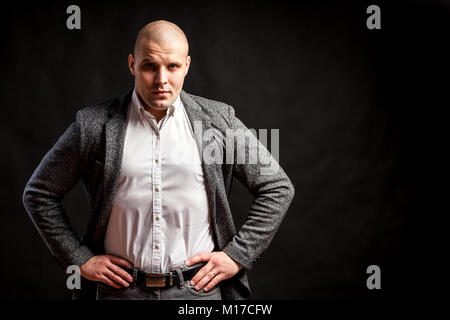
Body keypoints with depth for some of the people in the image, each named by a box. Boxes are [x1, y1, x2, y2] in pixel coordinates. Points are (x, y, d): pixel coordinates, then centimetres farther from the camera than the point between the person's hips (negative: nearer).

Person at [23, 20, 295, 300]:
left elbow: (278, 187, 4)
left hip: (199, 287, 1)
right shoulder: (94, 125, -3)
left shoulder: (218, 120, -1)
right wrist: (80, 259, 0)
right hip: (122, 288, 0)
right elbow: (39, 194, 6)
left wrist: (238, 255, -2)